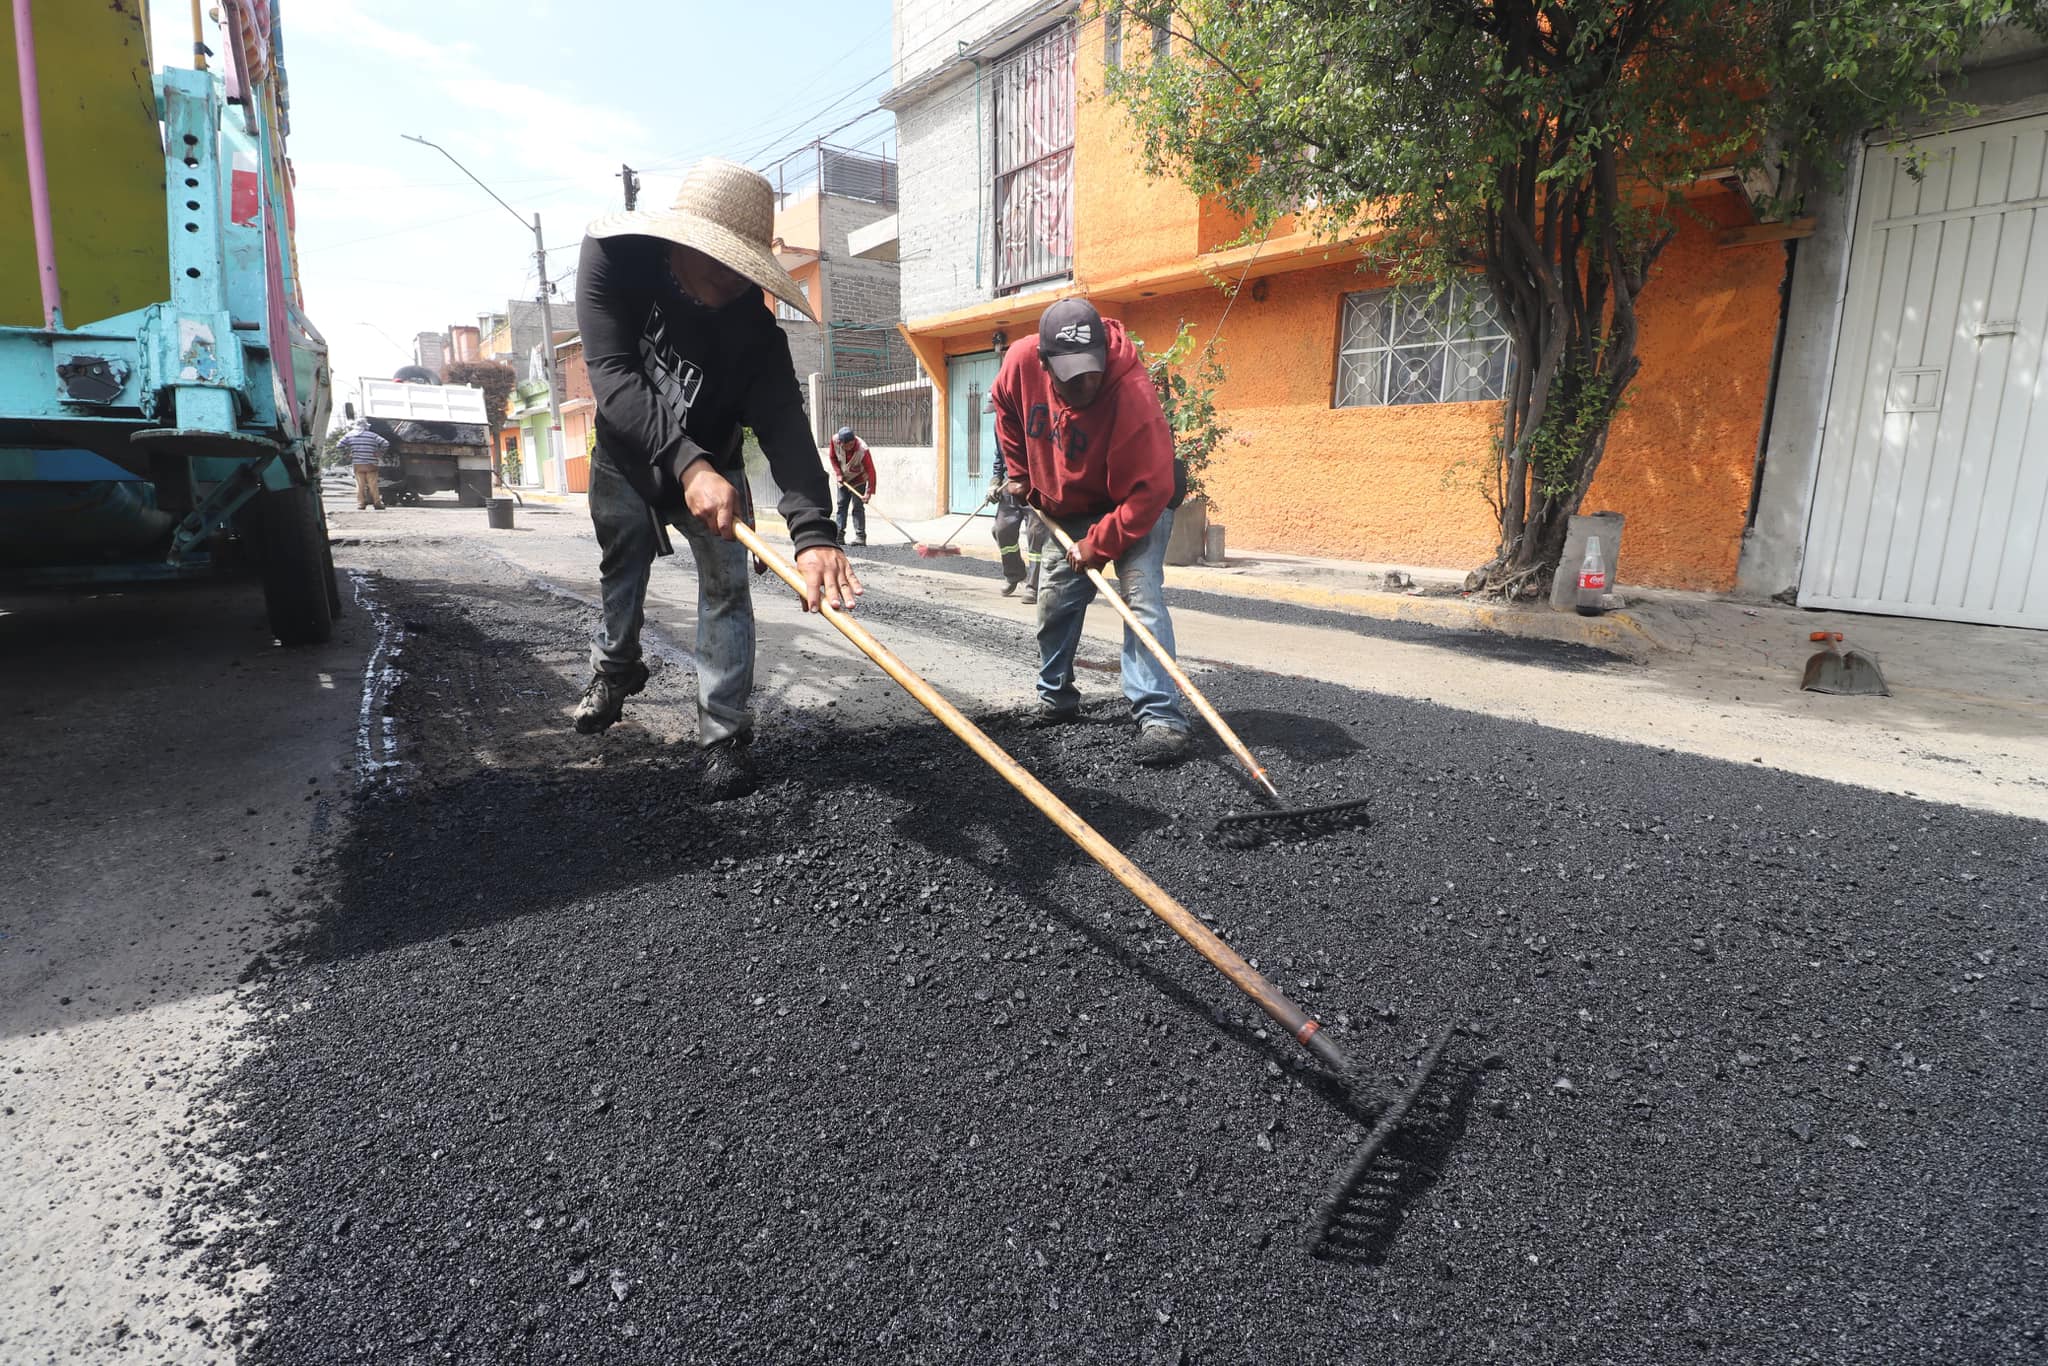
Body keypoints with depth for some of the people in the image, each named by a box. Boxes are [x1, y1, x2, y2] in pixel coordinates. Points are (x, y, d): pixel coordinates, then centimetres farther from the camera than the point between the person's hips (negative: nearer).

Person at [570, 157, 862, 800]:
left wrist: (814, 528, -61)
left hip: (712, 465, -1)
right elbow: (612, 376, -40)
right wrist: (686, 463, -56)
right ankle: (615, 667, 47)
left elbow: (785, 426, -44)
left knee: (726, 586, -10)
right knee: (621, 572, 19)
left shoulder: (753, 325, -31)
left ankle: (724, 736, 1)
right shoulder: (611, 257, -29)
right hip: (625, 459, 1)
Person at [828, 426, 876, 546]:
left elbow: (871, 471, -33)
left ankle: (860, 537, -6)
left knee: (858, 507, -8)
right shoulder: (834, 441, -23)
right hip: (843, 479, 4)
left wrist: (869, 492, -38)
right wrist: (838, 473, -14)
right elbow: (833, 457, -3)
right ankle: (839, 535, 10)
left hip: (859, 480, -4)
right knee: (841, 505, 6)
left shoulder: (863, 450, -35)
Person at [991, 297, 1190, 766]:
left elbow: (1148, 491, -33)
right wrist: (1019, 472, 3)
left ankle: (1160, 718, -25)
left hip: (1137, 503, -5)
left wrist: (1097, 546, -31)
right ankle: (1056, 696, 30)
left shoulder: (1133, 393, -36)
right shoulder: (1021, 361, -20)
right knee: (1055, 599, 10)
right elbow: (1006, 407, 5)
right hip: (1068, 507, 6)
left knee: (1141, 594, -23)